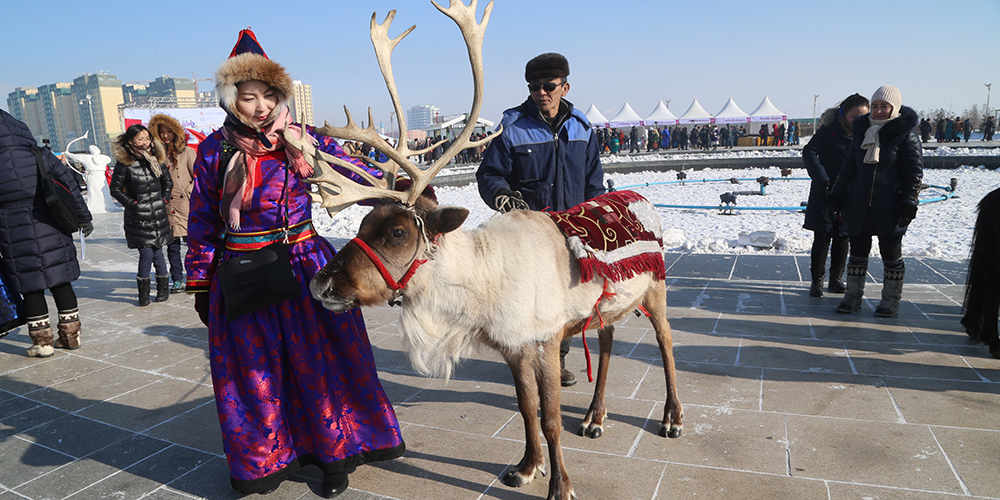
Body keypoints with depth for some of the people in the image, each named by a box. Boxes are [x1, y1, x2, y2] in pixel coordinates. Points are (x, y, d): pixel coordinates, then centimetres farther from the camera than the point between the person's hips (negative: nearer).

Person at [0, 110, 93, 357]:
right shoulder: (38, 154, 0)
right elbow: (69, 184, 3)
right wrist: (84, 217, 11)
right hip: (50, 229, 4)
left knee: (30, 286, 5)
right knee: (60, 281, 12)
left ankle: (42, 342, 11)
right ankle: (70, 335, 20)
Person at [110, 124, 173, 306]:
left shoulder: (155, 158, 7)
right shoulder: (124, 163, -6)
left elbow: (167, 181, 19)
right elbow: (115, 189, 0)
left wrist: (164, 199, 8)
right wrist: (131, 203, -7)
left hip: (158, 214, 3)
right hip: (138, 216, -3)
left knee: (157, 252, 5)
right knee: (146, 253, -6)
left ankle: (163, 287, 21)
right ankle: (144, 292, 11)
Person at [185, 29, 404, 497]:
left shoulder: (304, 141, -2)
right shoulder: (215, 151, 1)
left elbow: (356, 175, -8)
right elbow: (202, 224, 7)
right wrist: (199, 285, 9)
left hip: (306, 270, -1)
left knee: (319, 362, 7)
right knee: (257, 373, 12)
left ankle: (334, 455, 27)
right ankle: (266, 459, 35)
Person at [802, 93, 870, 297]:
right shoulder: (829, 129, -7)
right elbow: (809, 152, -15)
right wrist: (821, 178, -24)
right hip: (825, 192, -4)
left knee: (842, 237, 8)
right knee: (822, 236, -3)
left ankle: (836, 279, 19)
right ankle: (817, 281, 6)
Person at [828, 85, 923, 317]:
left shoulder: (906, 134, -6)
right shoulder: (862, 130, 7)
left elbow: (914, 173, -6)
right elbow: (848, 168, 13)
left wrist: (908, 204, -13)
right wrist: (838, 195, 10)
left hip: (889, 208, -4)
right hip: (858, 206, 4)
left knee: (891, 254, 7)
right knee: (857, 252, 10)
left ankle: (891, 300, 19)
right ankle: (853, 296, 21)